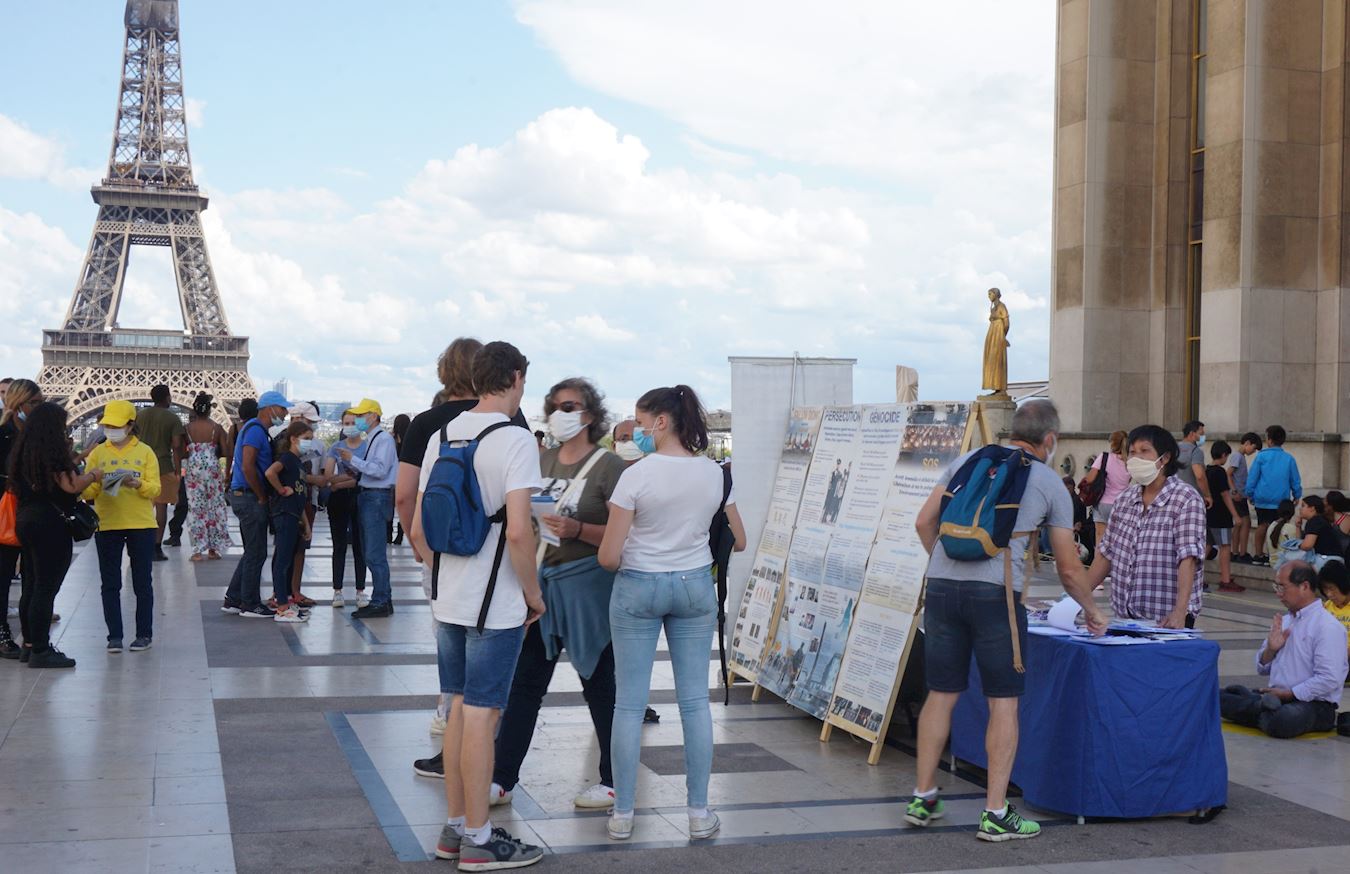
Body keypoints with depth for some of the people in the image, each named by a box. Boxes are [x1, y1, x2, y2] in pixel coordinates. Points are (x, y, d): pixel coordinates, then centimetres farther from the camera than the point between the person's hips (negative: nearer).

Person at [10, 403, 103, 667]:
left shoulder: (21, 450, 11)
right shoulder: (52, 451, -15)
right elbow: (71, 485, -18)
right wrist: (93, 475, 0)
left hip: (26, 519, 9)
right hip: (50, 523, -9)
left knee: (31, 586, 14)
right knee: (46, 588, -5)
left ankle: (30, 645, 21)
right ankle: (40, 651, -2)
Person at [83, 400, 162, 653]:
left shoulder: (145, 452, 3)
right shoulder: (97, 453, 7)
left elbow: (155, 489, -4)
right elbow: (86, 492, 2)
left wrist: (137, 484, -23)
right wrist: (94, 482, -20)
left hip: (141, 525, -1)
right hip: (107, 526, 1)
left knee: (142, 582, 5)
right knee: (110, 583, 4)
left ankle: (144, 634, 13)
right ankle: (114, 636, 10)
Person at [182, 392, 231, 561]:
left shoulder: (188, 428, -3)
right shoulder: (217, 428, -3)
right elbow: (225, 452, -3)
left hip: (193, 469, 0)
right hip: (212, 468, 0)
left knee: (196, 508, 4)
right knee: (214, 507, 10)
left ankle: (198, 550, 0)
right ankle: (213, 549, 12)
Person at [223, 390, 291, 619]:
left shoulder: (258, 430, 18)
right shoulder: (255, 430, -14)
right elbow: (247, 467, -23)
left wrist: (262, 496, 12)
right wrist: (262, 497, -15)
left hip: (245, 497, 10)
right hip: (249, 497, -10)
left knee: (252, 552, 15)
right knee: (256, 553, -4)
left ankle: (233, 600, 20)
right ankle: (250, 604, 3)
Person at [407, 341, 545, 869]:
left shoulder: (441, 436, 8)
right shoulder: (515, 439, -14)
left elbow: (418, 528, 10)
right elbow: (518, 530, -22)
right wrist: (534, 594, -10)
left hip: (449, 601, 7)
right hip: (496, 605, -7)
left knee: (461, 708, 16)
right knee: (481, 715, 0)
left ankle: (454, 827, 24)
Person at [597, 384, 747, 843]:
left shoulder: (636, 475, -14)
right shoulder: (715, 473, -1)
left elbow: (608, 557, -13)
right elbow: (737, 542, 10)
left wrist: (628, 564, 8)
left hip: (638, 587, -3)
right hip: (696, 586, 4)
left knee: (630, 702, 4)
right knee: (695, 699, 9)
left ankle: (622, 814, 11)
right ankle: (699, 813, 13)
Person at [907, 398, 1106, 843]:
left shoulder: (967, 460, 16)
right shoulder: (1051, 484, 9)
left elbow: (924, 522, 13)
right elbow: (1068, 568, 12)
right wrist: (1092, 610, 28)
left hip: (942, 587, 4)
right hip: (996, 593, -4)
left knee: (941, 694, 12)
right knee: (1004, 702, 5)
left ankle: (922, 799, 20)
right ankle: (996, 814, 7)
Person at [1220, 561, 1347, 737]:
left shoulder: (1328, 627, -11)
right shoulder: (1284, 621, 15)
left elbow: (1329, 680, -19)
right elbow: (1263, 669, 18)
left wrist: (1287, 694, -15)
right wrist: (1271, 649, -3)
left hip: (1314, 704, -6)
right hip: (1276, 695, 6)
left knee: (1281, 722, -39)